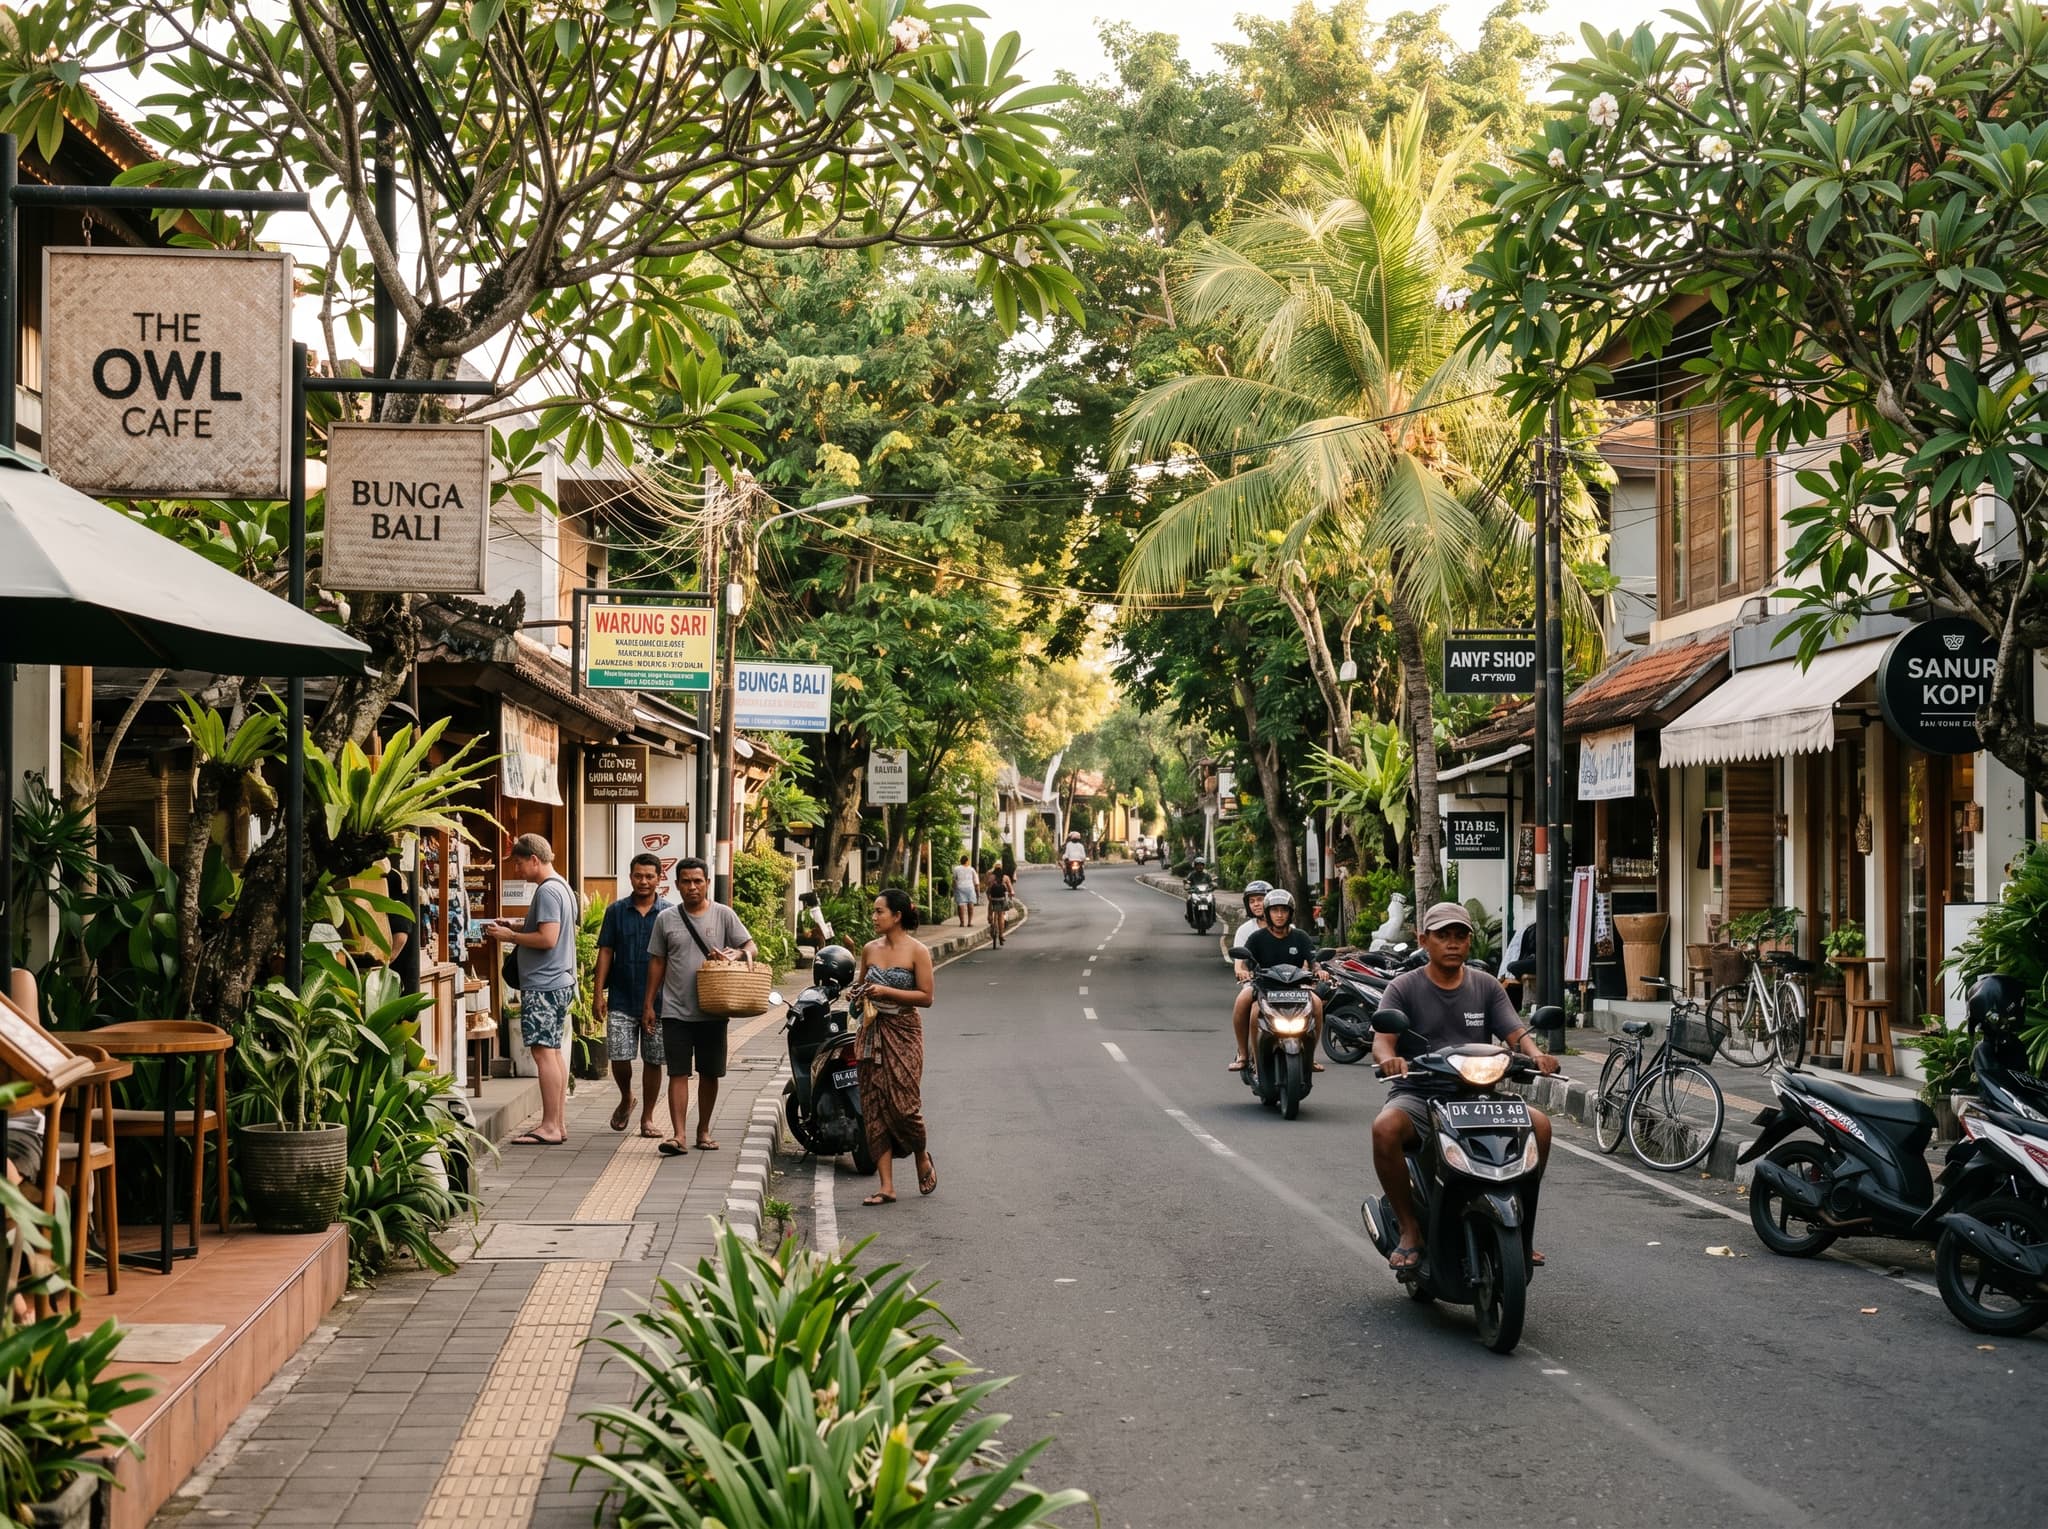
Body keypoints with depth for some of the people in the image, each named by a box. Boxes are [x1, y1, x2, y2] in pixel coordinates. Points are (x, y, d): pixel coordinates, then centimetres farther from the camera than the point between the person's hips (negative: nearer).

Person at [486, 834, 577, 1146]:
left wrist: (510, 936, -12)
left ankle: (549, 1127, -9)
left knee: (543, 1051, -9)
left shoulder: (547, 891, -15)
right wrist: (514, 928, 13)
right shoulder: (562, 887, 16)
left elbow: (547, 939, -22)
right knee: (554, 1051, 12)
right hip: (560, 980, 11)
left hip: (543, 984, -11)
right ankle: (559, 1123, 16)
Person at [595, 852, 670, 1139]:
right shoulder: (616, 911, 4)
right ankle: (626, 1099, 25)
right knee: (619, 1057, -5)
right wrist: (599, 993, -1)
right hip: (621, 1000, 0)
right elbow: (605, 952, 5)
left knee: (653, 1061, 4)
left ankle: (647, 1118, 17)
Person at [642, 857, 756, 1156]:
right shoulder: (666, 918, 6)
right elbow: (657, 962, 11)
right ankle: (678, 1135, -10)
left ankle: (703, 1131, 22)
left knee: (709, 1074, 9)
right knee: (678, 1073, -6)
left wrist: (735, 955, -22)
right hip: (676, 1010, 0)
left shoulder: (723, 915, 2)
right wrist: (648, 1003, 9)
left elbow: (750, 946, 2)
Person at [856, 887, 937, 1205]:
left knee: (902, 1103, -10)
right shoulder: (870, 949, 9)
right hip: (873, 1032, 5)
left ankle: (922, 1157, 22)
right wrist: (857, 991, 2)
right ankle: (887, 1187, 1)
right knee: (874, 1107, -1)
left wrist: (887, 992, -17)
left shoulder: (917, 951, -6)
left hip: (904, 1034, -5)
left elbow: (926, 997, -9)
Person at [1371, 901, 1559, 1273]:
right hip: (1417, 1095, -3)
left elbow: (1516, 1033, 1)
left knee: (1539, 1123, -22)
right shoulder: (1404, 988, 2)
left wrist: (1536, 1054, -23)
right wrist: (1389, 1058, -36)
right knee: (1385, 1128, -35)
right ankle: (1410, 1228, -16)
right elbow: (1382, 1040, -11)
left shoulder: (1486, 987, 12)